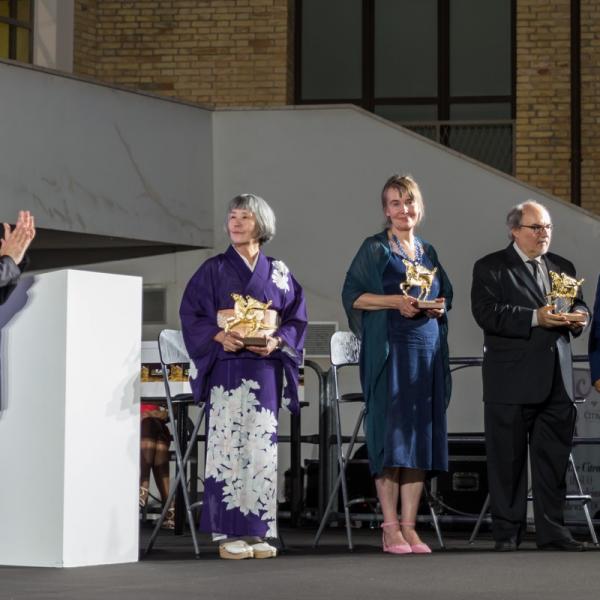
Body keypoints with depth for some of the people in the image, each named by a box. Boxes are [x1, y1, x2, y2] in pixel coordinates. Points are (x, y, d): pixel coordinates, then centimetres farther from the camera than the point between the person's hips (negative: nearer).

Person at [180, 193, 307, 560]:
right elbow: (192, 315, 1)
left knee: (262, 445, 0)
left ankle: (258, 531, 4)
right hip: (226, 369, -2)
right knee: (228, 444, -7)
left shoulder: (279, 274, 12)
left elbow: (296, 318, 9)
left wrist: (276, 341, -10)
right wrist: (219, 336, -16)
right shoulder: (214, 270, 6)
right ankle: (229, 533, -6)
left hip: (265, 369, 2)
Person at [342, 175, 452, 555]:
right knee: (391, 433, -8)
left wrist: (439, 307, -1)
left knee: (421, 435, 1)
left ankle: (409, 525, 4)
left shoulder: (428, 252, 16)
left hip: (428, 348, 5)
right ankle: (391, 527, -5)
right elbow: (353, 295, -5)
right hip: (389, 348, -5)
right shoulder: (375, 249, 2)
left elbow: (446, 295, 21)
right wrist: (394, 301, -18)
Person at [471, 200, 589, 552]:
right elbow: (486, 312, -13)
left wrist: (577, 318, -4)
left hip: (557, 380, 5)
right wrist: (535, 318, -21)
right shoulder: (491, 268, 0)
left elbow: (580, 306, 20)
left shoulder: (563, 267, 18)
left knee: (554, 457, 6)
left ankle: (552, 531, 12)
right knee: (508, 458, 1)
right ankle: (508, 532, 8)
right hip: (511, 380, -5)